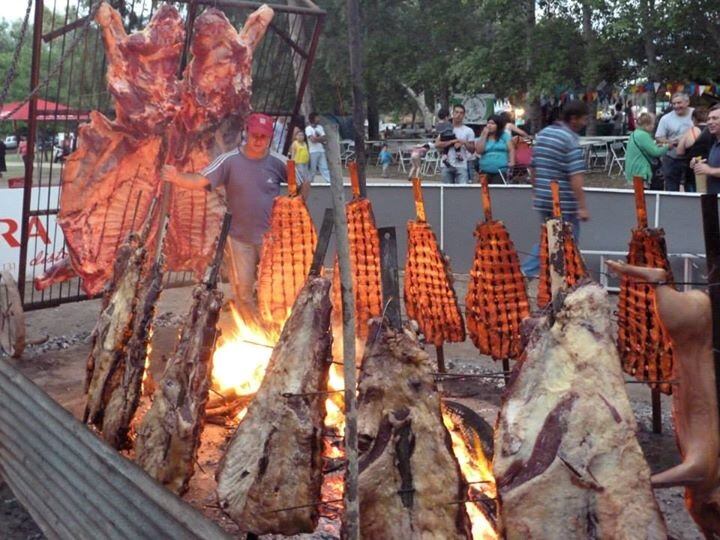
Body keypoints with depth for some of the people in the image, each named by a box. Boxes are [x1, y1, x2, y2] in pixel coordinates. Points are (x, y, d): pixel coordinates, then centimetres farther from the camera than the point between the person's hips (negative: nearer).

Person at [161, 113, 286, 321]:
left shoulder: (278, 162, -10)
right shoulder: (230, 160, -12)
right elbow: (200, 181, -21)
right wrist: (177, 178, -39)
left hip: (270, 236, 1)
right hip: (240, 236, 0)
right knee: (243, 287, 11)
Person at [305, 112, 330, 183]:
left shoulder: (320, 127, 14)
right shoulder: (308, 128, -3)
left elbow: (325, 138, 7)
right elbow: (313, 139, -15)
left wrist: (317, 138, -8)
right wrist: (320, 138, -1)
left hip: (321, 151, 5)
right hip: (313, 151, -5)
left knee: (324, 168, 0)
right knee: (312, 169, -3)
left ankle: (328, 182, -5)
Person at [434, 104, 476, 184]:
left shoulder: (468, 131, 8)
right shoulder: (445, 129, 10)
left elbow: (472, 149, 6)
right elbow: (437, 144, -2)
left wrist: (464, 143, -12)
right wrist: (451, 142, -12)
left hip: (462, 166, -1)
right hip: (447, 166, 1)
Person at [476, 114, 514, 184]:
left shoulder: (504, 135, 8)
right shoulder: (482, 136, 11)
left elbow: (511, 149, 2)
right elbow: (479, 151, -4)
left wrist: (512, 162, -14)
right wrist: (484, 135, -3)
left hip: (501, 171, -2)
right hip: (485, 171, 2)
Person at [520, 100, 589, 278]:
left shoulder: (543, 133, 10)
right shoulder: (570, 139, -13)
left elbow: (533, 168, 17)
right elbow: (575, 176, -20)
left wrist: (536, 192, 27)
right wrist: (582, 206, -19)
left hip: (543, 199, 7)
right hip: (564, 203, -7)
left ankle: (527, 271, 18)